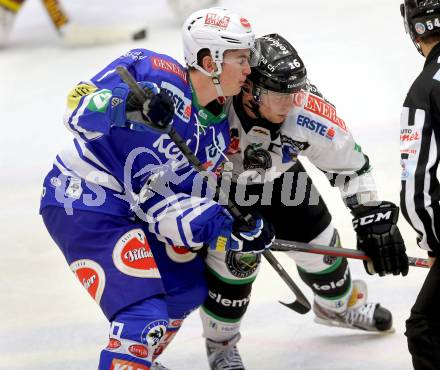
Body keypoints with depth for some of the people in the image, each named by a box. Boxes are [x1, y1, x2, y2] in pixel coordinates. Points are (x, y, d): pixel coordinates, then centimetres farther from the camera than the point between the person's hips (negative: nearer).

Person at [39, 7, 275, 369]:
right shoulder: (153, 72, -17)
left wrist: (229, 230, -13)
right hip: (81, 202, -10)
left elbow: (169, 198, 0)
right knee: (146, 315, -19)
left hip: (133, 207, 10)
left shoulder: (217, 131, 3)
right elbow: (80, 108, -22)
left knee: (188, 287, 23)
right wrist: (129, 107, -41)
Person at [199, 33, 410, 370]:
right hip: (217, 180, -4)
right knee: (237, 256, -15)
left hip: (278, 176, 4)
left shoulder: (309, 112, -33)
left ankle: (340, 304, 44)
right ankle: (220, 343, 10)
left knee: (318, 240, 10)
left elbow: (350, 166, -20)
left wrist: (374, 219, -25)